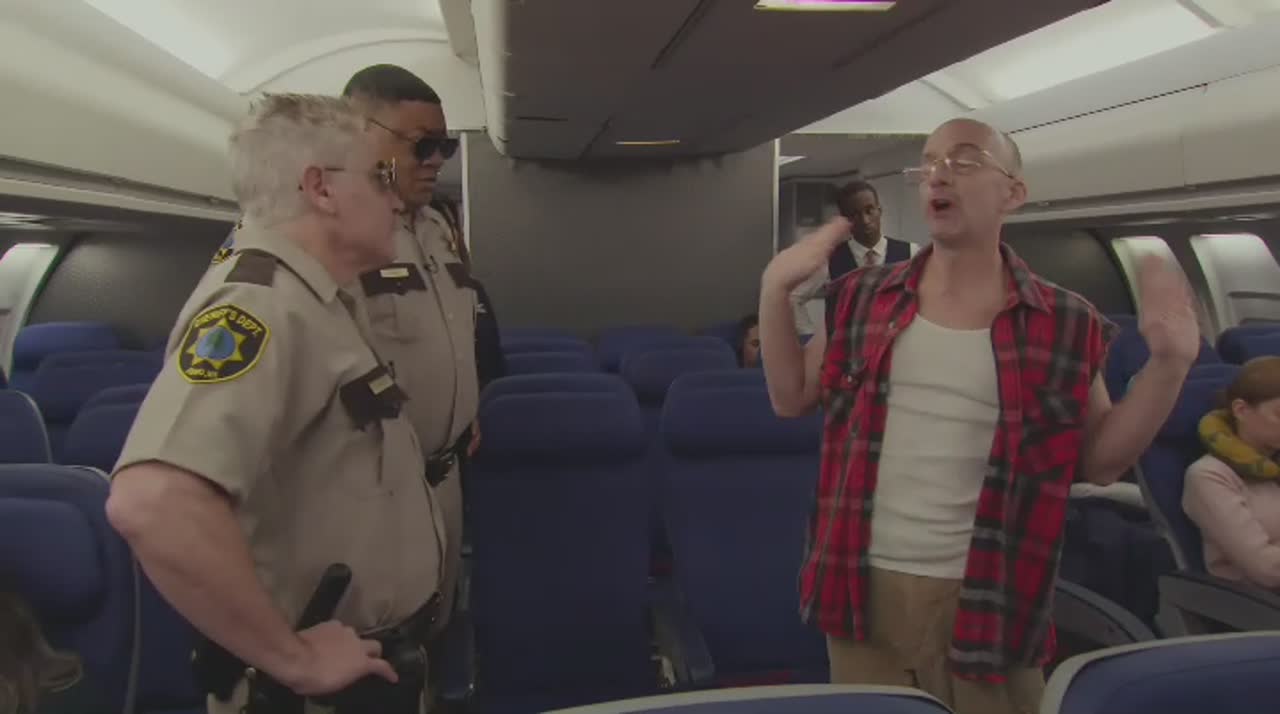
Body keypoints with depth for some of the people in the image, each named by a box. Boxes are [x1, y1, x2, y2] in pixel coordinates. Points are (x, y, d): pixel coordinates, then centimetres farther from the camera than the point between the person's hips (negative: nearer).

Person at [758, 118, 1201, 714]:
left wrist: (1170, 362, -11)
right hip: (862, 587, 2)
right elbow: (789, 398, 7)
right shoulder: (866, 298, 2)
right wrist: (776, 285, -3)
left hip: (986, 602, -1)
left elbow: (1100, 462, 2)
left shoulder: (1063, 324, -3)